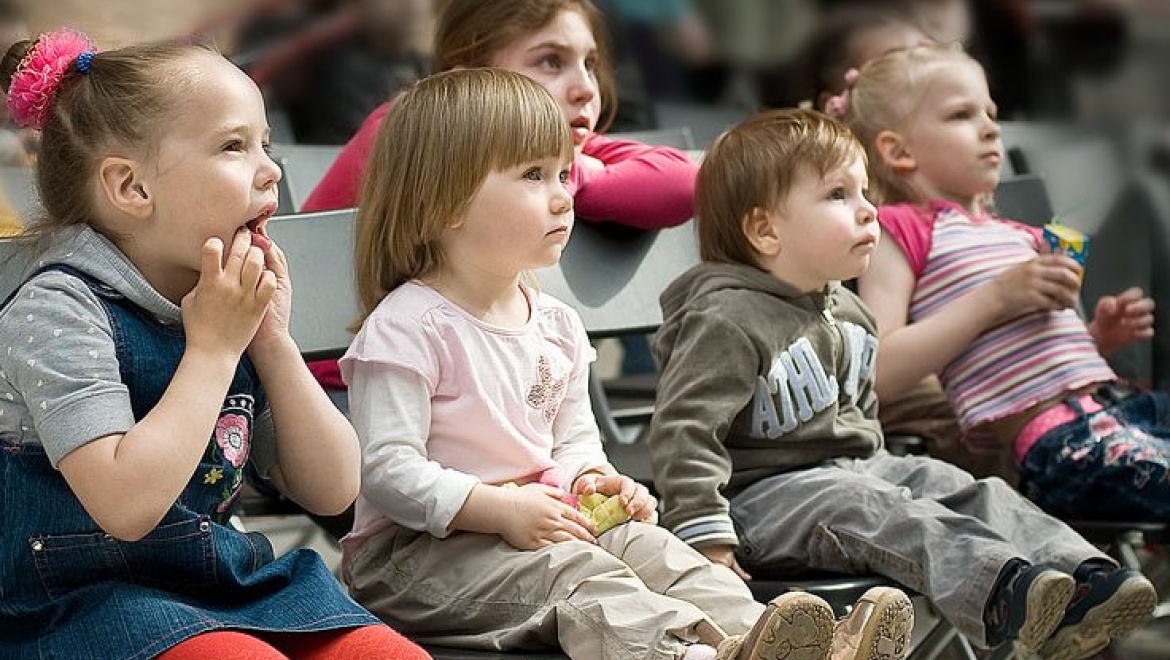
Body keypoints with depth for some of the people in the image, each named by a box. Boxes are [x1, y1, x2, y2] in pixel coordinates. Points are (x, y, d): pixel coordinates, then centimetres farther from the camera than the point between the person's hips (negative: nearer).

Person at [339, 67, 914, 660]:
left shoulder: (556, 323, 12)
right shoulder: (408, 326, -15)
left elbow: (574, 438, 21)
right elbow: (387, 469, -20)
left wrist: (590, 479, -3)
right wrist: (502, 509, -26)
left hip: (537, 522, 8)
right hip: (420, 550, -7)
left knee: (645, 544, -14)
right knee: (569, 571, -30)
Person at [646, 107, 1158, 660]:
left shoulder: (847, 313, 14)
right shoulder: (729, 320, -16)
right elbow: (682, 427, -21)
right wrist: (705, 540, -24)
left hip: (851, 470, 9)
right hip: (760, 494, -9)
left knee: (965, 490, -11)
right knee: (871, 512, -33)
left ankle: (1084, 576, -30)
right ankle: (1005, 591, -54)